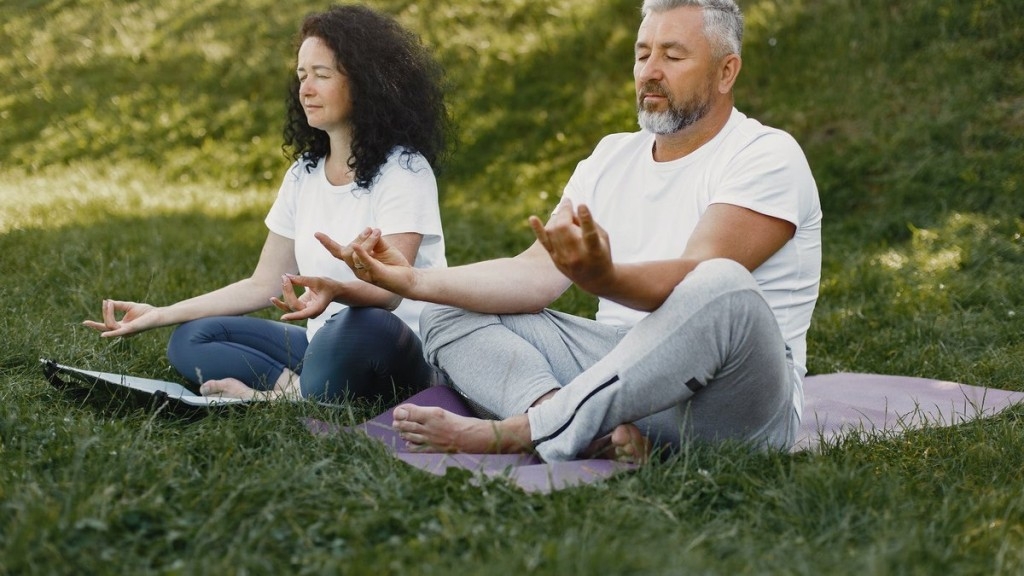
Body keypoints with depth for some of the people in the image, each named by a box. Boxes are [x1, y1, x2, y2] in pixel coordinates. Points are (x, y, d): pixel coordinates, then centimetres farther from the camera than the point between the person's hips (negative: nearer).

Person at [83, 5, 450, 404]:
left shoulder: (403, 169, -10)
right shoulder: (303, 176, 11)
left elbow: (389, 290, -22)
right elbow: (263, 285, 12)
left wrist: (334, 291, -45)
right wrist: (159, 315, 5)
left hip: (399, 357, -7)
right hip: (324, 345, 7)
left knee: (359, 327, -40)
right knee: (191, 340, -6)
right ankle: (295, 387, -24)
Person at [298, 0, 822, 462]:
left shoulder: (766, 156, -6)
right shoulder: (612, 158, 14)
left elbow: (701, 279, -24)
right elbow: (537, 273, 2)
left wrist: (603, 277, -45)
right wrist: (412, 280, -12)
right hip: (622, 369, 6)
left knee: (724, 291, -38)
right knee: (449, 316, -5)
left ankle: (513, 433, -34)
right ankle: (599, 432, -33)